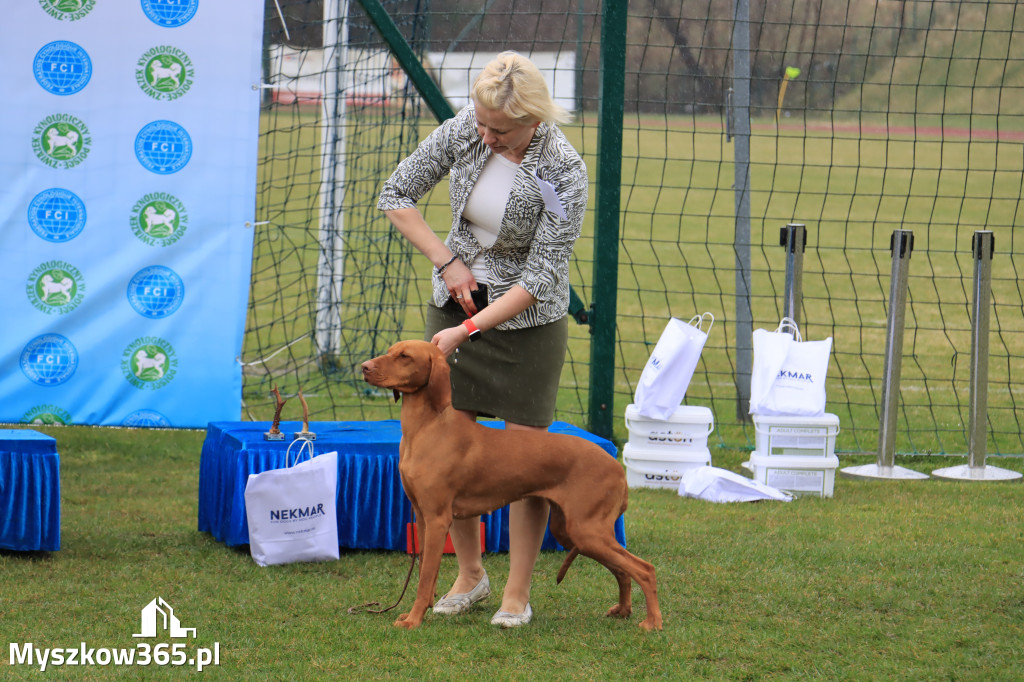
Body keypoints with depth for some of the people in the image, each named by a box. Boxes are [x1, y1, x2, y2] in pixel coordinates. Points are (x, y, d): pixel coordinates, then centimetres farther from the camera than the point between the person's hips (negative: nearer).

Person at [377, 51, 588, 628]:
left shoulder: (564, 174, -24)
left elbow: (540, 278, -22)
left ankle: (518, 593, 11)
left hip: (528, 321, -4)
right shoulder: (463, 132, -12)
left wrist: (469, 330, -24)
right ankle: (470, 575, 23)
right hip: (456, 304, 4)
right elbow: (397, 196, -1)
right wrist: (448, 262, -10)